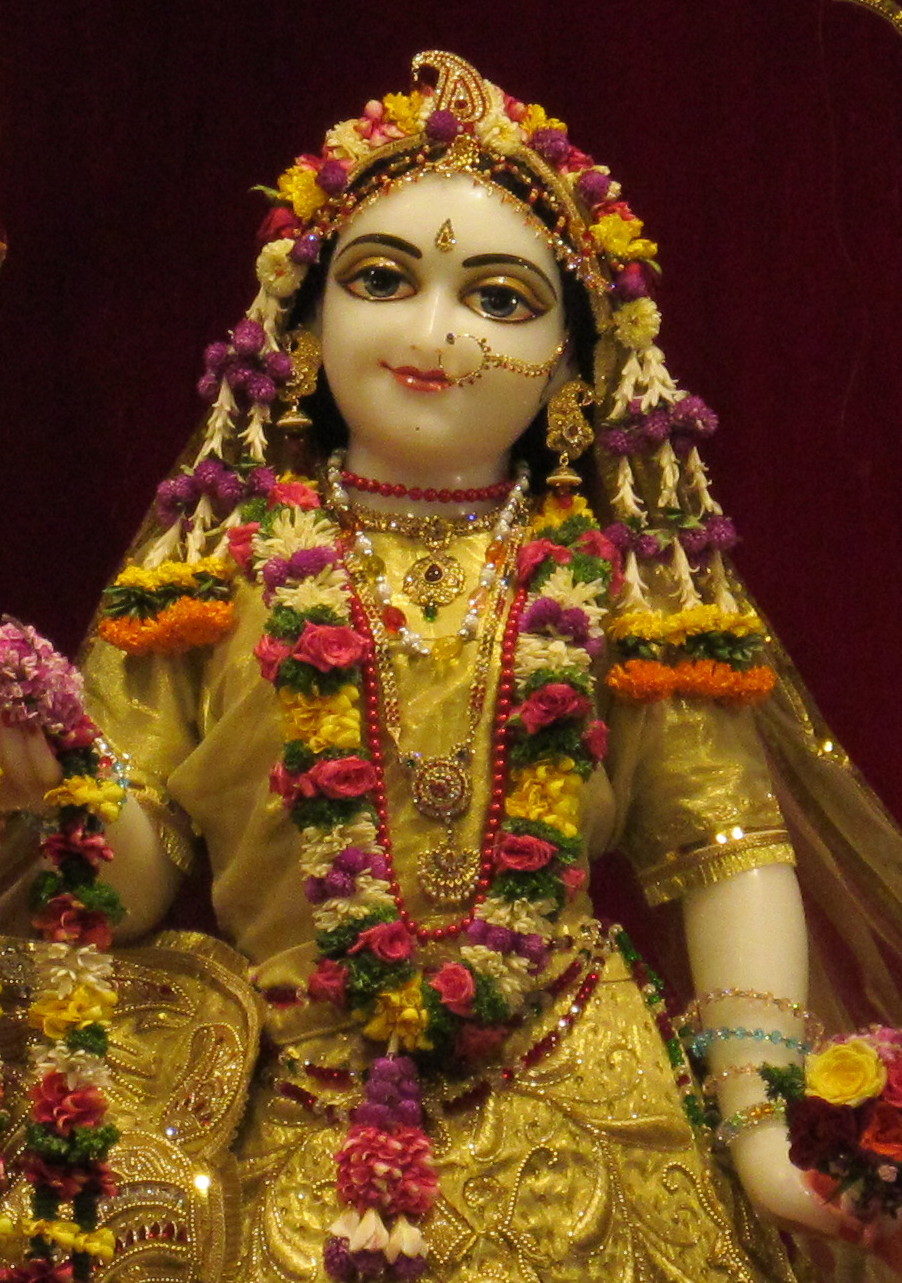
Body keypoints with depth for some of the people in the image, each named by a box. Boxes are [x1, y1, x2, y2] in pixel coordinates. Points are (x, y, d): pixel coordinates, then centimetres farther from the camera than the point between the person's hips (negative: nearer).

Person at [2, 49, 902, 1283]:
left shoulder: (619, 579, 3)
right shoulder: (219, 562, 3)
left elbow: (725, 850, 1)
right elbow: (135, 876, 0)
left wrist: (766, 1112, -9)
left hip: (573, 1153, 1)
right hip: (283, 1148, 0)